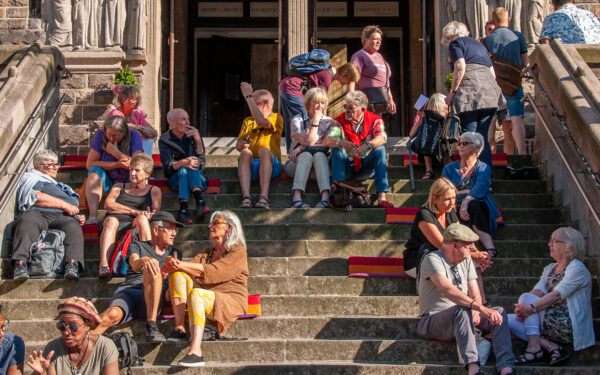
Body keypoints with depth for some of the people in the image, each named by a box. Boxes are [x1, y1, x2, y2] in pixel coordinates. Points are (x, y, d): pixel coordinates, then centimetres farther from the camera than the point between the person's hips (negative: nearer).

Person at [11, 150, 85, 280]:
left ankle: (73, 264, -58)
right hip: (36, 213, -4)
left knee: (73, 227, -33)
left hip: (61, 216, 4)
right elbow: (35, 197, 4)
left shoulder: (60, 187, 46)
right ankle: (20, 263, -62)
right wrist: (64, 205, 2)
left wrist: (78, 217, 18)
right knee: (28, 222, -41)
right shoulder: (30, 177, 25)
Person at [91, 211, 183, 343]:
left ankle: (151, 326, -36)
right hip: (127, 292, -1)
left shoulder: (174, 253, 28)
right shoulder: (137, 246, 18)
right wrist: (143, 260, -29)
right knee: (113, 314, -37)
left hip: (151, 302, 1)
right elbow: (135, 266, -4)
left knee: (153, 272, -32)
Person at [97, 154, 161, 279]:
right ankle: (103, 265, -52)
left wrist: (140, 217, -16)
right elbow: (108, 204, 9)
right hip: (115, 223, 1)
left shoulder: (153, 191, 26)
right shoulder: (119, 187, 29)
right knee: (111, 220, -34)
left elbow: (155, 212, 9)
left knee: (142, 219, -34)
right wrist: (134, 212, -3)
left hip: (135, 227, -1)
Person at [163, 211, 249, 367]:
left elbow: (213, 272, -11)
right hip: (207, 298, 6)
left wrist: (181, 265, -13)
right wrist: (173, 264, -18)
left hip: (231, 301, -6)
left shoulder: (238, 251, 4)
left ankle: (195, 352, -50)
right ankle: (179, 329, -27)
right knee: (178, 274, -13)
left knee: (196, 294, -35)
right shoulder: (205, 254, 25)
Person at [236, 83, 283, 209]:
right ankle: (246, 197, -47)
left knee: (264, 150, -35)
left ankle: (264, 197, -48)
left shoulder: (276, 118, 10)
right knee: (245, 153, -29)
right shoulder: (248, 121, 26)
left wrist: (248, 96, -10)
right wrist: (242, 144, -10)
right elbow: (238, 145, 16)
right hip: (250, 167, 3)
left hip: (271, 165, -3)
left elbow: (261, 121, -13)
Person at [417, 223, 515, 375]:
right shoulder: (433, 259, -15)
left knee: (499, 312, -16)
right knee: (462, 309, -37)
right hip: (434, 321, -7)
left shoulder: (466, 260, 9)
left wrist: (475, 311, -19)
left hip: (463, 319, 7)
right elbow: (448, 290, -31)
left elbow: (475, 295, 5)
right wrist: (479, 307, -41)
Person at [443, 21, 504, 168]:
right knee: (482, 136, 8)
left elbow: (461, 68, -8)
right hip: (490, 88, 7)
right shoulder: (478, 44, 29)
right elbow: (492, 72, 23)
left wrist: (452, 92, -5)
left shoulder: (455, 43, 8)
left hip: (471, 89, -7)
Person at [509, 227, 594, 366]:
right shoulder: (550, 269, 19)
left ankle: (534, 349, -23)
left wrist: (531, 308, -29)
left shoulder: (577, 268, -8)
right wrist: (522, 309, -19)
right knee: (509, 320, -7)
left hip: (568, 327, -9)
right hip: (551, 322, 9)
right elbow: (538, 290, 2)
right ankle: (552, 348, -15)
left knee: (526, 297, -20)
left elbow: (557, 295, -21)